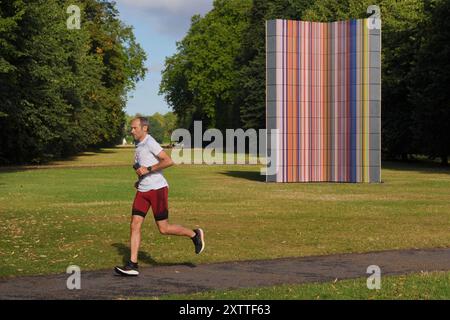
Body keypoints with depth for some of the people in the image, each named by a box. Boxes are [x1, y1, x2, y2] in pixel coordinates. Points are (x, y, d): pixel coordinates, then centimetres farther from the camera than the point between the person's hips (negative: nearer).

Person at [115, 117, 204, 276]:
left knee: (164, 229, -3)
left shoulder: (150, 143, -12)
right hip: (143, 190, 8)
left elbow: (169, 161, -22)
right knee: (135, 225, -3)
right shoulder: (139, 145, 16)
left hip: (157, 189, -8)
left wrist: (148, 169, -21)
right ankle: (132, 265, -3)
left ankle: (195, 234, 19)